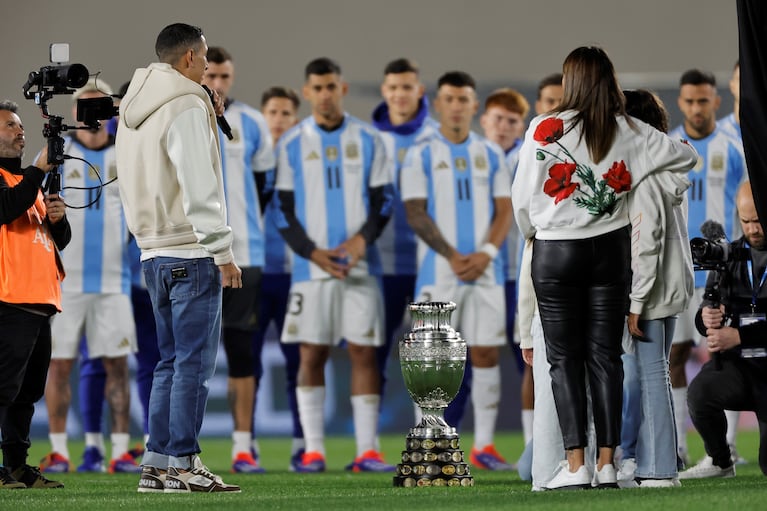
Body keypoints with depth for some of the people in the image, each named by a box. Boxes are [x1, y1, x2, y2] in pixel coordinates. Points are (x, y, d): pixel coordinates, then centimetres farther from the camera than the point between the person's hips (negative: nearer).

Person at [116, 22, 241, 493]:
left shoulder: (133, 110, 16)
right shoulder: (186, 106, -11)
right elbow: (199, 187, -17)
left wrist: (147, 235, 18)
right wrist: (223, 251, -16)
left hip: (154, 252, 9)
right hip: (191, 251, -9)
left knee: (172, 361, 12)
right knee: (195, 362, -6)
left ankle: (157, 463, 10)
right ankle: (182, 465, -7)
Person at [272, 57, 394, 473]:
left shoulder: (368, 140, 6)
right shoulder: (292, 144, 5)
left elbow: (383, 200, 6)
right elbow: (284, 210, 4)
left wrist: (363, 238, -12)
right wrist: (312, 252, -9)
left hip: (360, 263, 0)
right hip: (311, 265, 0)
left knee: (363, 352, -3)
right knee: (312, 355, 0)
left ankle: (367, 450, -2)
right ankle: (313, 450, 4)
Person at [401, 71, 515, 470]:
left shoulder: (491, 156, 11)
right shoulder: (421, 155, 3)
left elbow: (504, 212, 7)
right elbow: (416, 215, -4)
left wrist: (486, 253, -10)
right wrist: (453, 257, -13)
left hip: (486, 269, 3)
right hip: (438, 270, -3)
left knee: (486, 353, 0)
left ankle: (484, 445, 5)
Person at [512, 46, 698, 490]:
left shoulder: (545, 129, -10)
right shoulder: (629, 132, -1)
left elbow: (523, 195, -4)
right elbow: (687, 155, 11)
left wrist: (531, 232, 16)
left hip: (556, 252, -3)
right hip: (611, 250, 3)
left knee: (565, 357, 2)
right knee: (606, 354, 6)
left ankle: (576, 465, -5)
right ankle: (607, 463, 4)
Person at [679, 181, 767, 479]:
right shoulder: (728, 256, 8)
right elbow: (707, 314, 8)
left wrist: (739, 336, -24)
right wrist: (706, 318, -16)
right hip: (735, 364, 3)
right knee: (701, 392, -32)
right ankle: (720, 462, -4)